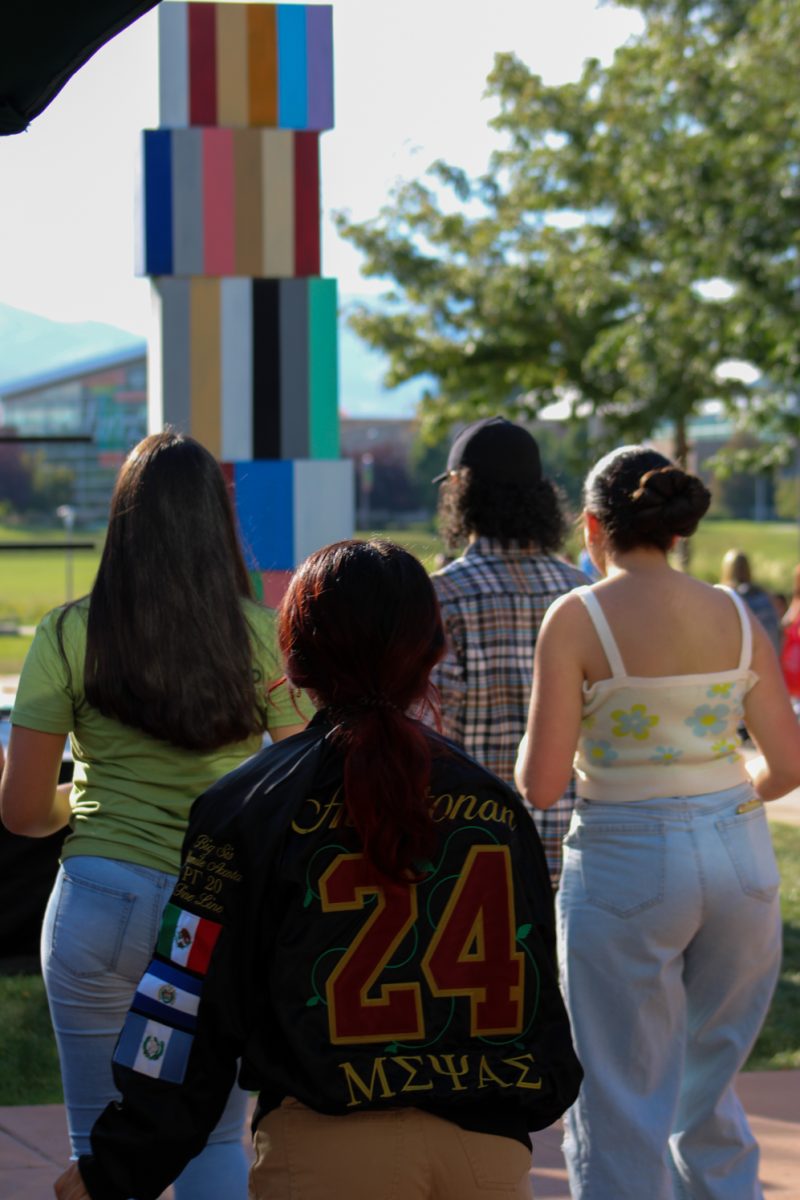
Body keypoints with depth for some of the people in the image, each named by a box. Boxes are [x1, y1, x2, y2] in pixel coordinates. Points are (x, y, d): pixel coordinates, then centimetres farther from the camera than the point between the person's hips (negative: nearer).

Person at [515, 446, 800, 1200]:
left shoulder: (579, 619, -9)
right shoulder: (734, 616, 3)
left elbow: (540, 784, -13)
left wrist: (527, 763, 9)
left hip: (626, 864, -5)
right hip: (739, 858, 5)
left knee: (621, 1108, 5)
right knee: (709, 1090, 20)